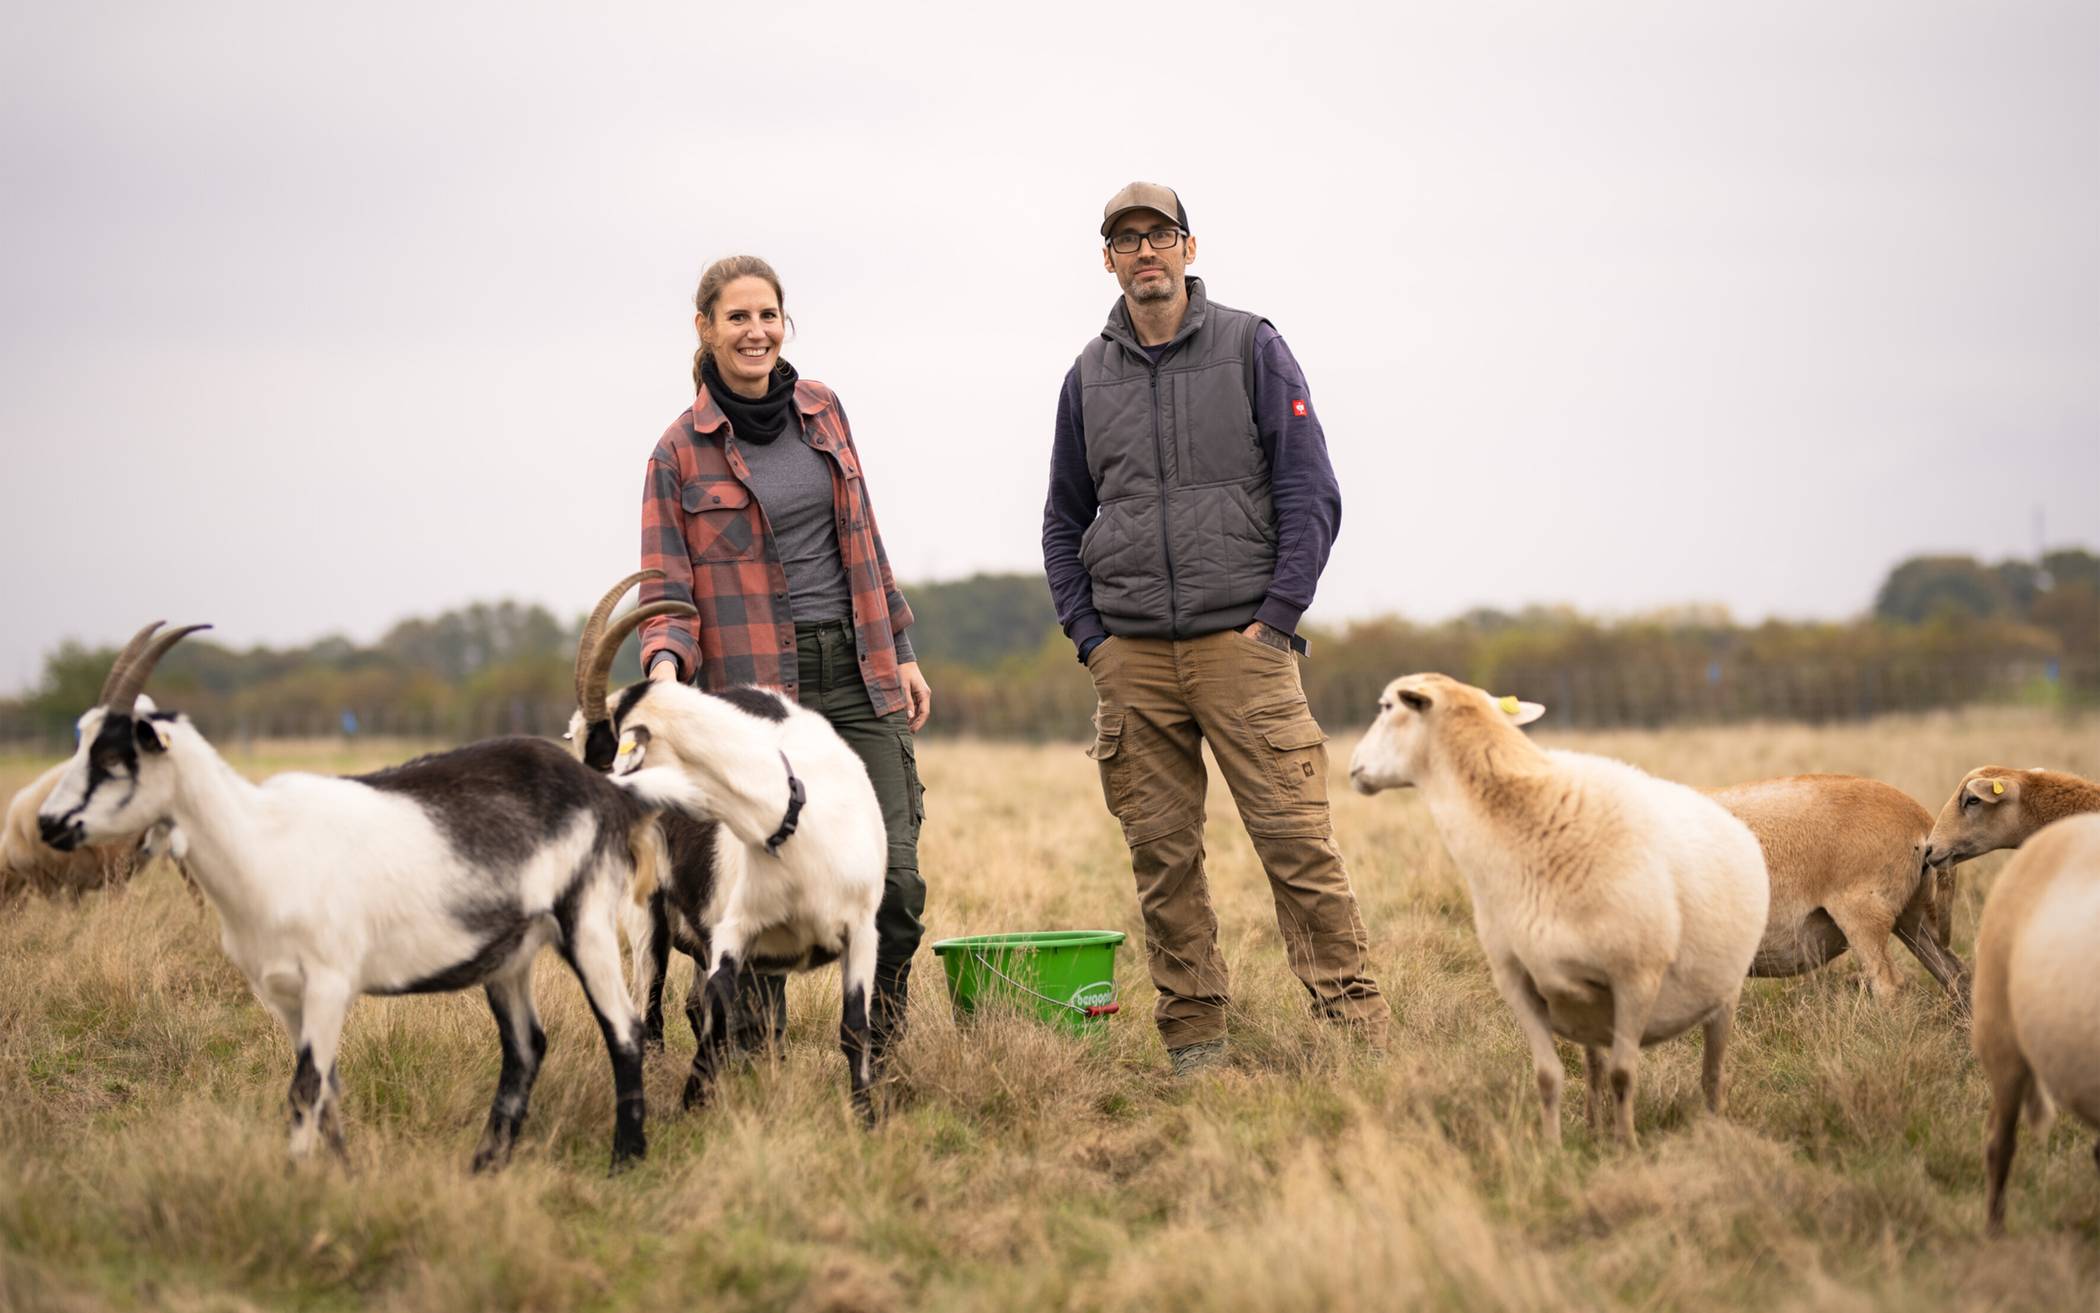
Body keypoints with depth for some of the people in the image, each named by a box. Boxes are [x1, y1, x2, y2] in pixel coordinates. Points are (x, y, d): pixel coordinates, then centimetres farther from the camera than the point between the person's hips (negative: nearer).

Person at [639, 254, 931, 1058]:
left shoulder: (820, 410, 11)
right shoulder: (681, 450, -1)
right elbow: (666, 586, -3)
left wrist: (901, 650, 16)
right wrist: (665, 669, -22)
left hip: (856, 675, 4)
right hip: (756, 691, -4)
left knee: (896, 881, -3)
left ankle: (880, 1054, 14)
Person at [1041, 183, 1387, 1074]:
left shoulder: (1251, 349, 4)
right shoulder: (1089, 377, 13)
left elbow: (1310, 492, 1)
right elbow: (1065, 522, 20)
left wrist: (1278, 616, -7)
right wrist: (1089, 636, 8)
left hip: (1242, 642, -3)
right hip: (1132, 657, 3)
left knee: (1296, 841, -10)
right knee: (1162, 857, 3)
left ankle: (1357, 1027, -7)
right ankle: (1192, 1041, 10)